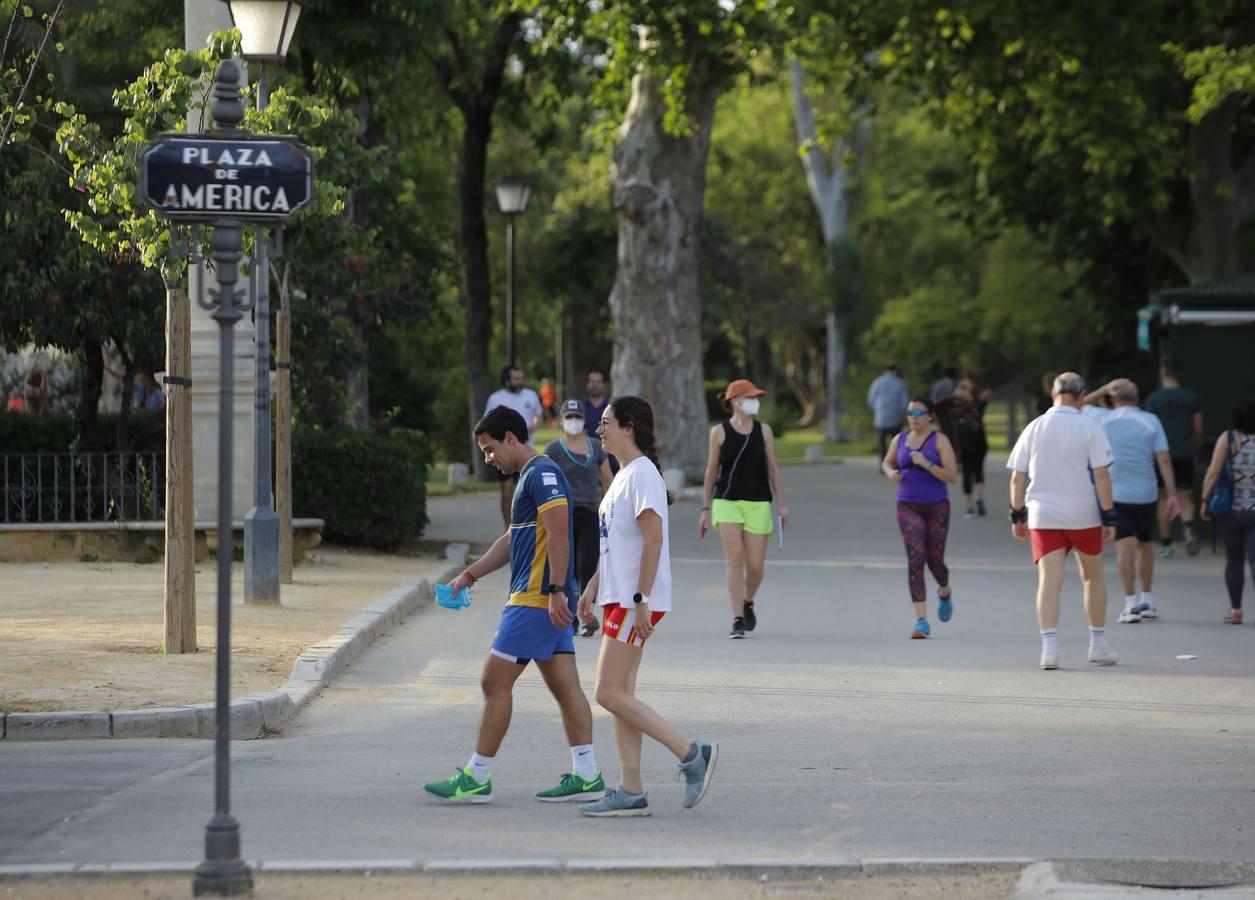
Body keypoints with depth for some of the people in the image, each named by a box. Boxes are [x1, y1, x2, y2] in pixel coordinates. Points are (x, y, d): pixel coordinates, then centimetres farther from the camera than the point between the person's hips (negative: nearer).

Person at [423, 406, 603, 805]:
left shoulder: (542, 474, -12)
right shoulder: (531, 476, 20)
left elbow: (558, 534, -21)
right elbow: (512, 540, 29)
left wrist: (556, 591, -25)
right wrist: (469, 575, 26)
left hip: (535, 601, -10)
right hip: (545, 602, 10)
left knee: (495, 682, -6)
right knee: (565, 686, 7)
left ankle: (477, 778, -2)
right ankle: (586, 775, 6)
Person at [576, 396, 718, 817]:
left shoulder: (642, 474, -14)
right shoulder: (623, 476, 17)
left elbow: (653, 538, -21)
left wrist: (641, 600, -24)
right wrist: (593, 587, 19)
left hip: (636, 602, -10)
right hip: (619, 598, 10)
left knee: (611, 694, -10)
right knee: (620, 694, 8)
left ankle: (691, 754, -7)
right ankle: (631, 792, 9)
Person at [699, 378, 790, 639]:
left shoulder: (764, 431, 6)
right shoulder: (719, 432, 1)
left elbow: (772, 468, 10)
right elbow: (711, 470, 7)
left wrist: (781, 503, 5)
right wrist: (706, 508, 6)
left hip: (758, 503, 2)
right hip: (727, 502, -2)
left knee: (755, 565, 0)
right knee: (735, 560, -12)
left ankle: (748, 603, 30)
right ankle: (738, 620, -10)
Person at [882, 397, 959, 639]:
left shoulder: (940, 441, -6)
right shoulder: (900, 439, 6)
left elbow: (953, 477, -10)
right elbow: (886, 462, 24)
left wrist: (927, 464, -22)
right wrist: (890, 473, 1)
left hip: (936, 507, -2)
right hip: (908, 507, 2)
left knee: (935, 561, 7)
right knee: (915, 559, -13)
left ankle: (944, 592, 45)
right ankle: (922, 622, -15)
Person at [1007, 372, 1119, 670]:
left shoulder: (1034, 428, 5)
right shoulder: (1090, 428, -4)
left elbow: (1017, 478, 6)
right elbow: (1101, 475, -9)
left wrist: (1018, 515, 14)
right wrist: (1108, 517, -5)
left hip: (1042, 516, 1)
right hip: (1083, 515, -1)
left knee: (1049, 580, -3)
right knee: (1093, 577, 16)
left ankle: (1049, 646, -16)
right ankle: (1098, 644, 21)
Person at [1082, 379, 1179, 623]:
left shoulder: (1103, 419, -1)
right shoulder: (1151, 421, 0)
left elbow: (1084, 405, 21)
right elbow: (1164, 459, -6)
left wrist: (1106, 388, 13)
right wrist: (1172, 494, -5)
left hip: (1114, 493, -2)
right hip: (1145, 493, 2)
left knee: (1125, 545, -7)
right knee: (1145, 543, 17)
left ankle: (1131, 603, -16)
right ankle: (1147, 601, 23)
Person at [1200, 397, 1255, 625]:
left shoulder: (1228, 439, -5)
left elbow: (1213, 472, -11)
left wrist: (1205, 500, -2)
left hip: (1231, 510, 0)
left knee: (1233, 560, 15)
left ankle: (1235, 609, 15)